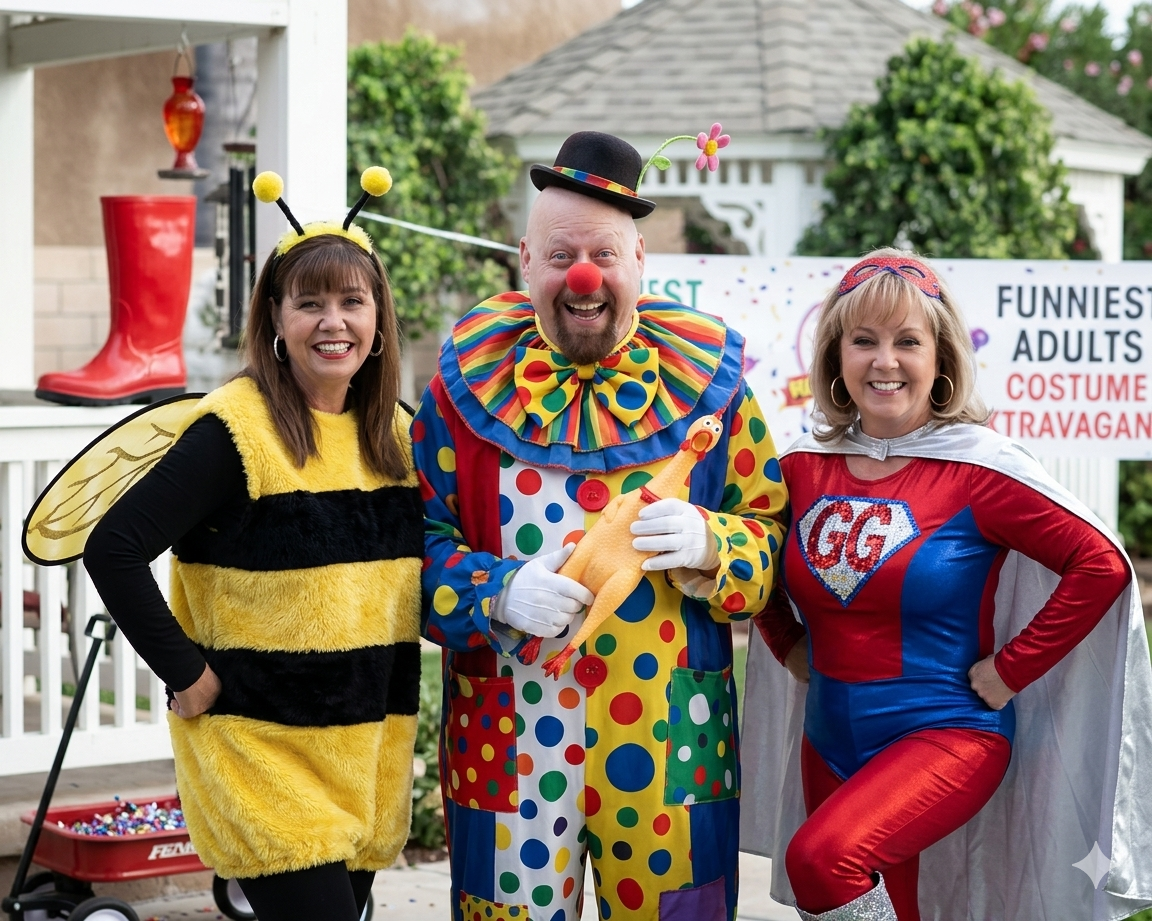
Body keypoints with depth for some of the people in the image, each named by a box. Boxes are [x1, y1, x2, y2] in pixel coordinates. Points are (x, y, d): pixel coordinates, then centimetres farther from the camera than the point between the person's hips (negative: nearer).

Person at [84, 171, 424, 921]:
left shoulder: (395, 435, 7)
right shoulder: (237, 430, -13)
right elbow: (114, 550, -16)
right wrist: (186, 673, -16)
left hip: (368, 754, 7)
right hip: (262, 752, -7)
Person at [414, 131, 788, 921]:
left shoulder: (703, 379, 4)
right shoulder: (470, 382, 3)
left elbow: (776, 533, 7)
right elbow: (418, 538, 4)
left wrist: (710, 545, -14)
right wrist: (496, 593, -14)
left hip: (668, 744, 0)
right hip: (510, 746, 0)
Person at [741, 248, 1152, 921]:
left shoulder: (977, 469, -12)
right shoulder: (805, 467, 2)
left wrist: (1009, 670, -12)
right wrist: (790, 646, 9)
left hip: (946, 735, -6)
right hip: (830, 741, 6)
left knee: (823, 857, -30)